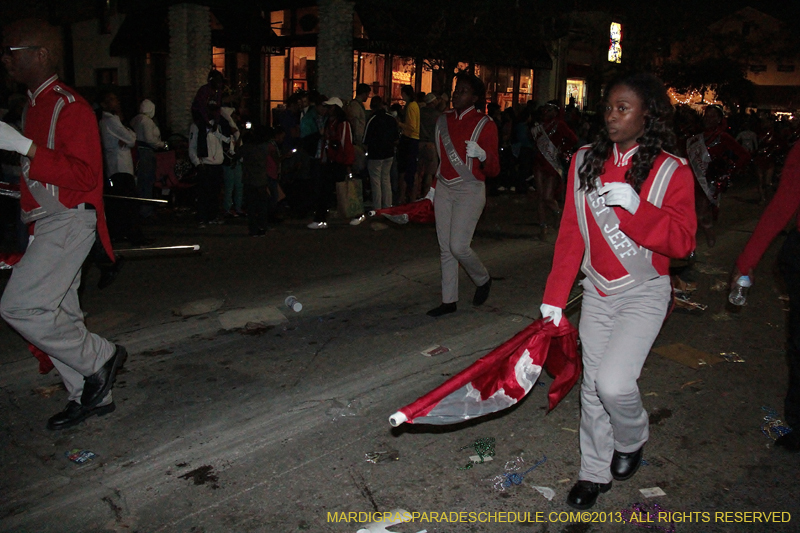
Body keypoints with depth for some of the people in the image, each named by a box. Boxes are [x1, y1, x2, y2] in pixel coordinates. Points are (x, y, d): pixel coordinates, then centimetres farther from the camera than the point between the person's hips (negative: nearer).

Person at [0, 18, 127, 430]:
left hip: (69, 221, -9)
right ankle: (91, 396, 22)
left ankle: (100, 358, 3)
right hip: (46, 224, 9)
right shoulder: (35, 105, 16)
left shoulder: (69, 107, -13)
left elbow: (84, 175, -23)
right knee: (58, 315, 11)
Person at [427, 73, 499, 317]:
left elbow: (493, 170, -10)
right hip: (444, 189, 6)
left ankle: (483, 279, 17)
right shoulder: (444, 120, 9)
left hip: (469, 190, -6)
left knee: (458, 246, -13)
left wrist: (482, 154, -29)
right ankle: (448, 301, 16)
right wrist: (433, 187, 20)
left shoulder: (485, 125, -7)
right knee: (445, 249, 6)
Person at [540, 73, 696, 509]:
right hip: (597, 292, 4)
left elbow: (682, 242, -16)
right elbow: (570, 233, 3)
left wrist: (636, 206, -29)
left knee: (614, 382, -16)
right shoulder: (585, 161, 1)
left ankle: (632, 441, 20)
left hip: (643, 294, -4)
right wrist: (554, 297, 2)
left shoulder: (672, 171, -9)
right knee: (592, 384, 10)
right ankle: (595, 472, 30)